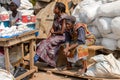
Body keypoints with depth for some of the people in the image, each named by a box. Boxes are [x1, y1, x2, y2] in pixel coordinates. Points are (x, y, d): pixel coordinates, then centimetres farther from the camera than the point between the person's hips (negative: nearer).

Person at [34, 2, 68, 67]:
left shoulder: (64, 18, -19)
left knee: (45, 43, -21)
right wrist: (49, 36, -8)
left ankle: (36, 57, -14)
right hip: (55, 36, 7)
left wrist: (53, 32, -4)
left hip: (62, 36, -7)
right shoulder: (56, 16, 6)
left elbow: (62, 31, -21)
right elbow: (53, 28, 6)